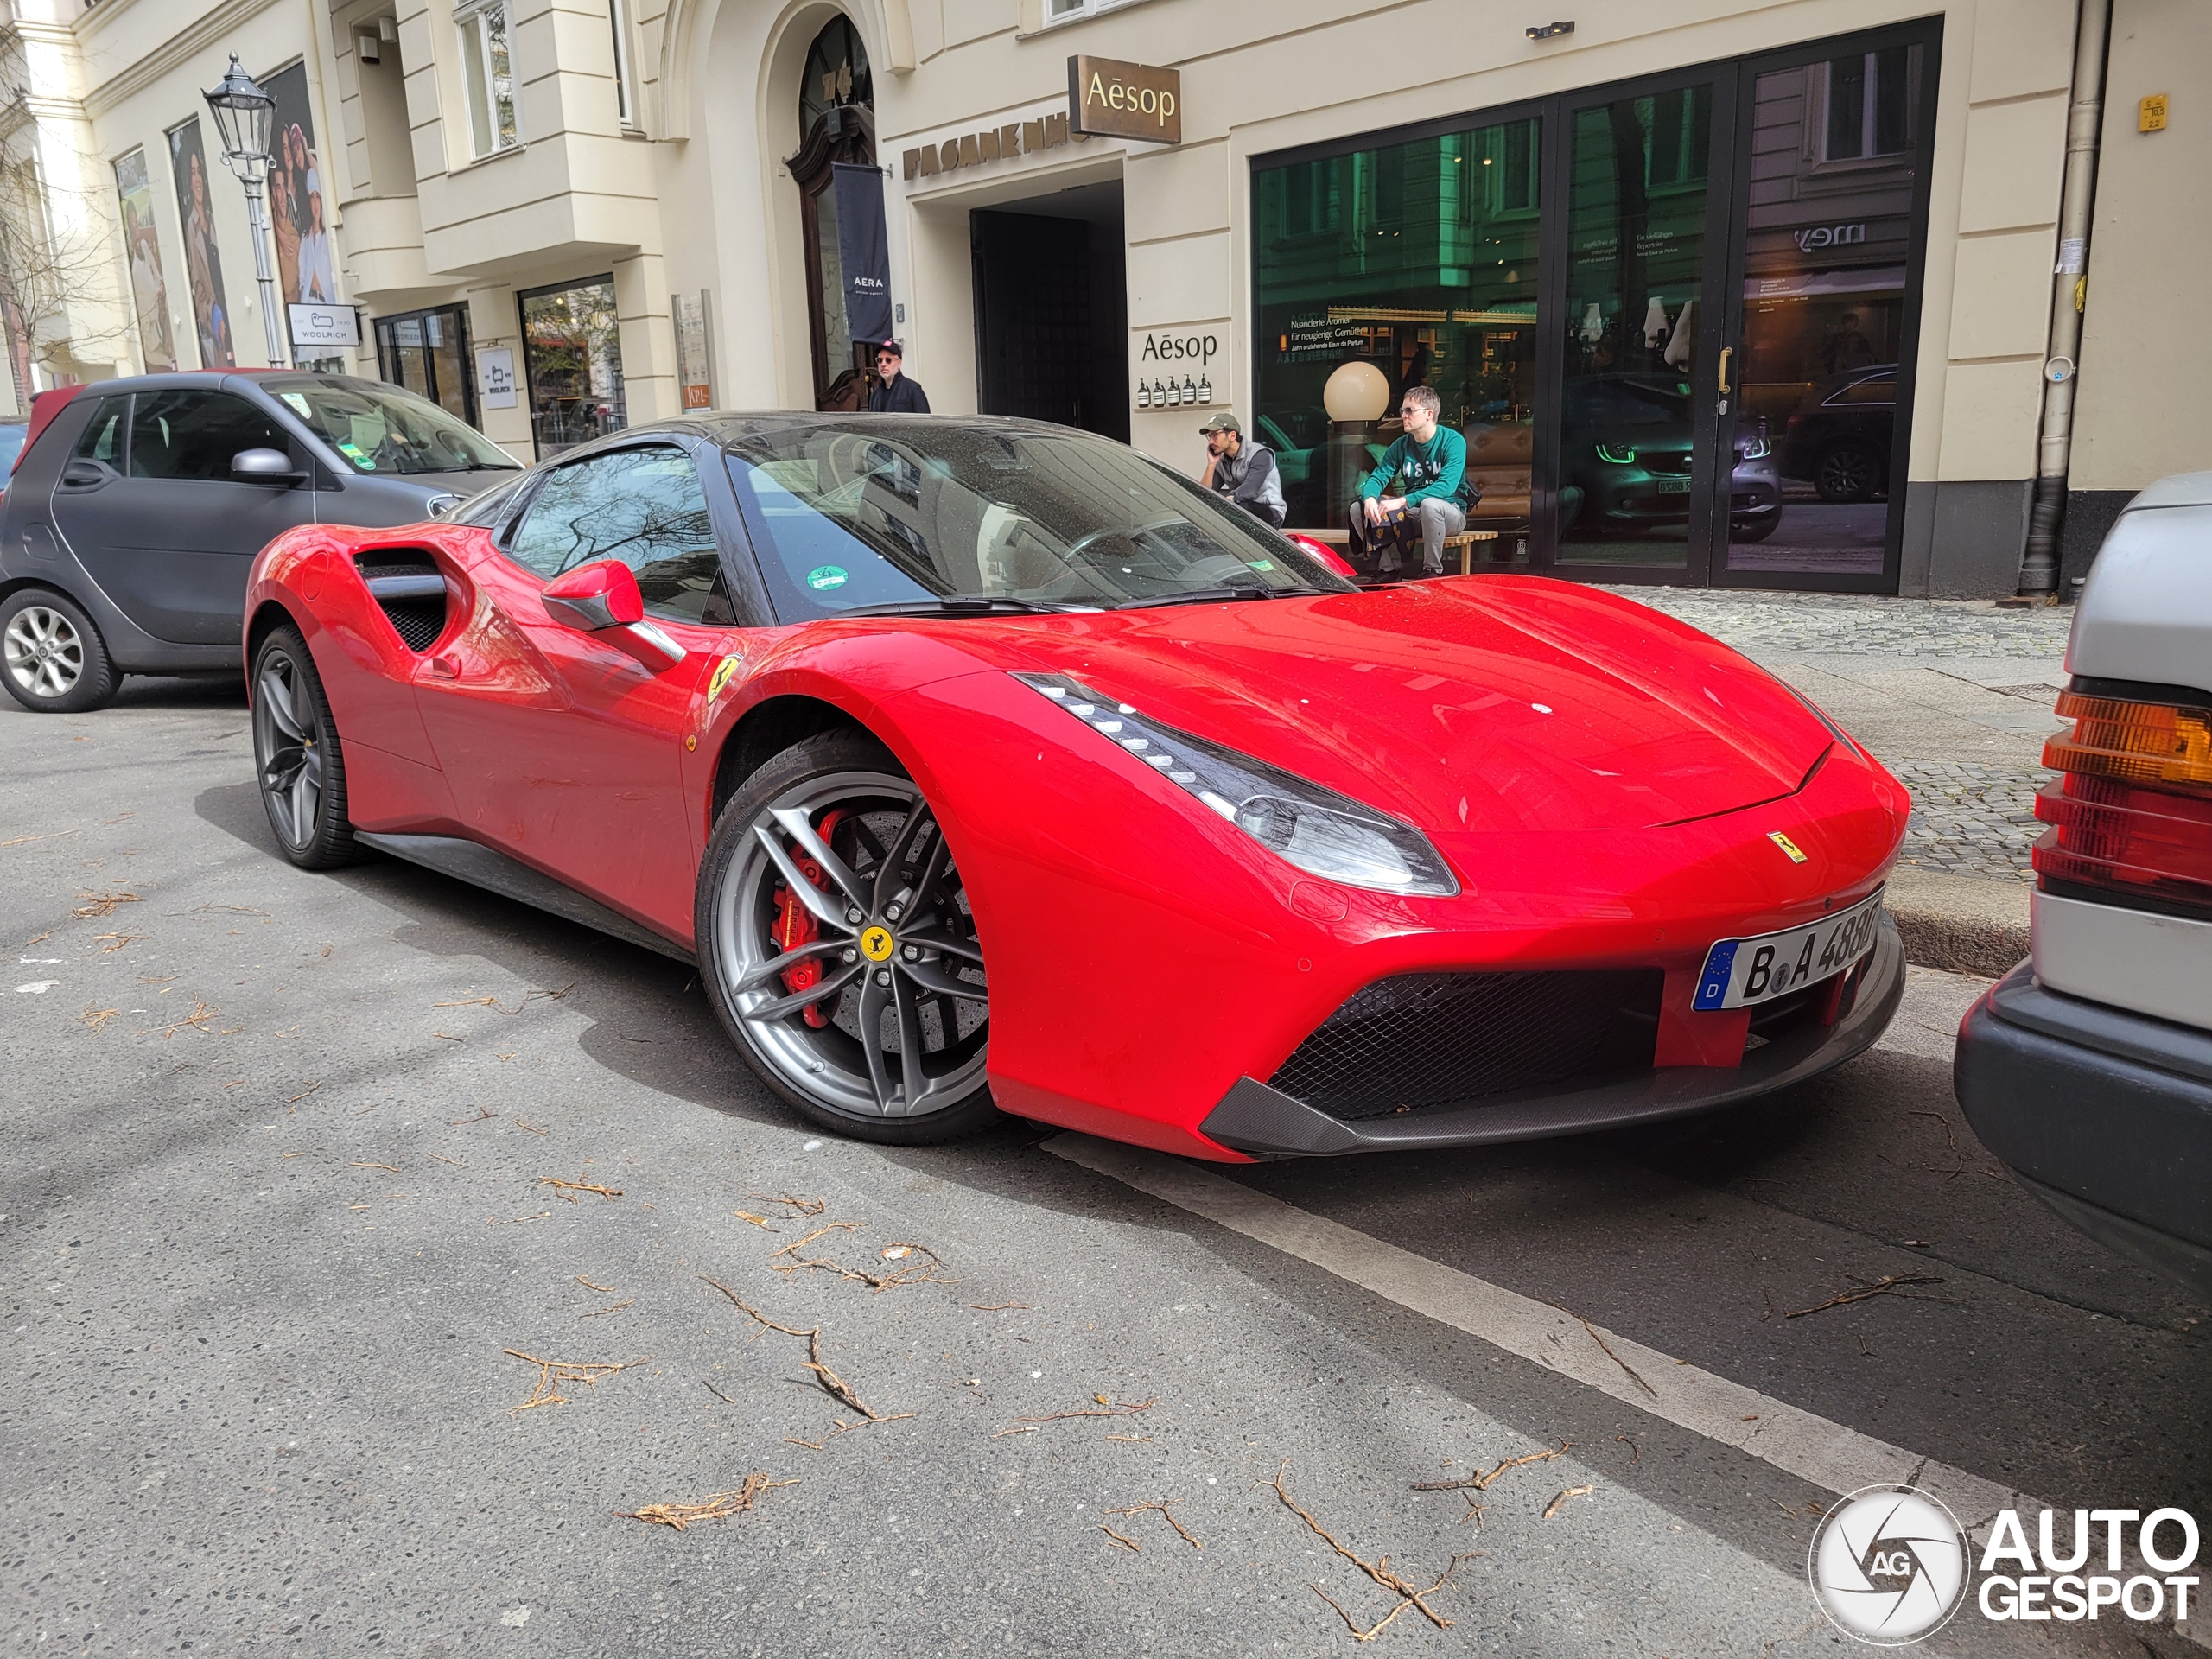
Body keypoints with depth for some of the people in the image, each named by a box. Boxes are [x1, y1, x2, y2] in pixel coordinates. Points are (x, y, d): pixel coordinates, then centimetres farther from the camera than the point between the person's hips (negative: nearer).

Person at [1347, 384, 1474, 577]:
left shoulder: (1452, 441, -13)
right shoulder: (1401, 446, 4)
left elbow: (1447, 485, -26)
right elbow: (1378, 477, -2)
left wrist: (1403, 501, -36)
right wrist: (1369, 499, -28)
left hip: (1449, 513, -5)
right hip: (1413, 514, 5)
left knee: (1430, 504, -41)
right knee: (1358, 508, -11)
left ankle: (1432, 571, -23)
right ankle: (1388, 569, -6)